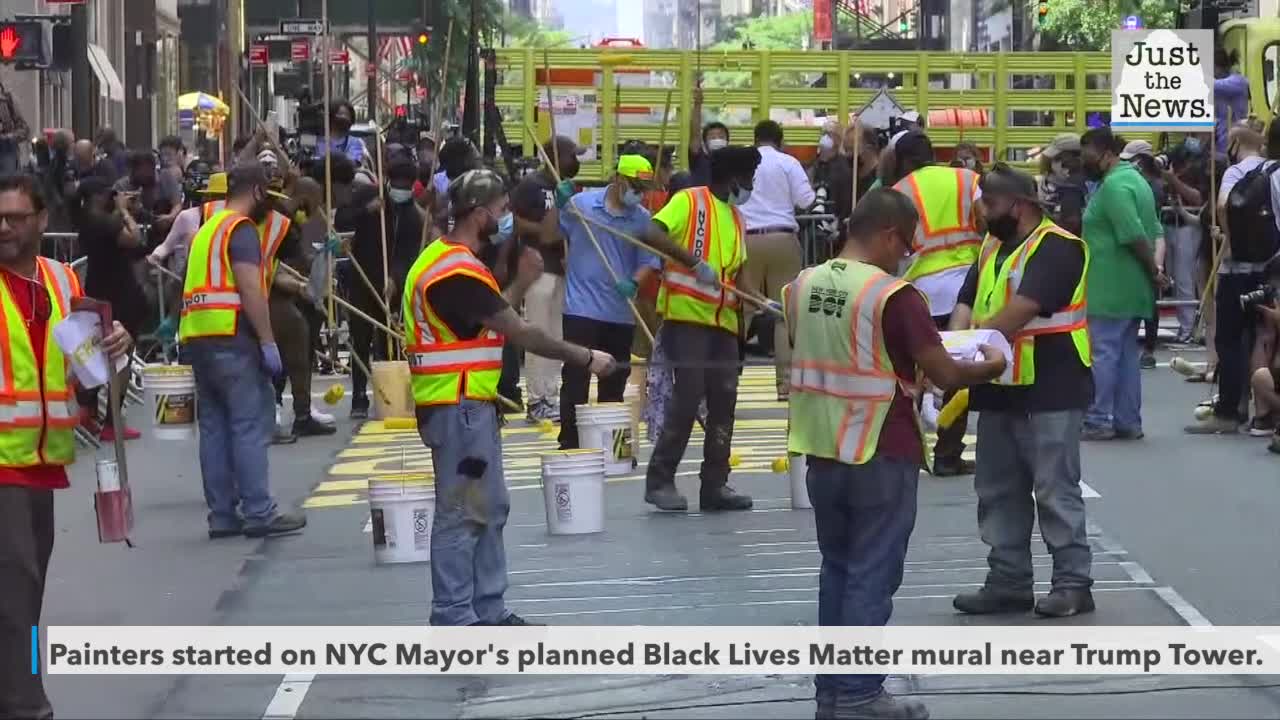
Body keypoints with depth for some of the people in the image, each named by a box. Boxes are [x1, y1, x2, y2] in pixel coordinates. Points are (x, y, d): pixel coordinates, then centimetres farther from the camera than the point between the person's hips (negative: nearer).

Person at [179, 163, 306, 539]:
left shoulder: (207, 229, 22)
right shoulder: (242, 228, -6)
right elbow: (249, 287, -16)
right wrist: (268, 342, -17)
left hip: (196, 336, 9)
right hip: (231, 337, -9)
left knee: (214, 426, 9)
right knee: (251, 424, -7)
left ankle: (222, 515, 9)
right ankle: (259, 513, -9)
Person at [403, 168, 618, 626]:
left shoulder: (446, 259, 14)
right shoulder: (458, 271, -20)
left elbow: (492, 320, 19)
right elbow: (520, 333, -18)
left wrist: (520, 284, 9)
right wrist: (586, 358, -11)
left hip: (470, 404, 11)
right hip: (458, 406, -11)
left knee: (490, 508, 15)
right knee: (462, 513, -6)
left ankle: (489, 611, 20)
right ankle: (453, 621, -2)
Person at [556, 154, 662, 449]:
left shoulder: (643, 219, 3)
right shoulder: (580, 204, -2)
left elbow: (649, 261, 0)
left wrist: (634, 283, -20)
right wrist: (559, 208, -11)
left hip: (621, 314, 3)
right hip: (582, 307, -3)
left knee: (614, 384, 11)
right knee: (575, 379, -5)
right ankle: (569, 444, -3)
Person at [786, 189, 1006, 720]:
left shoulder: (802, 287, 5)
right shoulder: (894, 295, -16)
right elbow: (944, 374, -14)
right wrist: (990, 366, 5)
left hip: (822, 452, 6)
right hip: (880, 457, -6)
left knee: (836, 570, 16)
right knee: (872, 577, 0)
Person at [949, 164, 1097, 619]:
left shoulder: (1057, 248, -15)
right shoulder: (992, 247, 13)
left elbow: (1021, 310, -24)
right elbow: (968, 304, 5)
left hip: (1049, 390, -9)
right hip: (1001, 389, 9)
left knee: (1055, 491, -4)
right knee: (999, 492, 12)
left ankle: (1073, 583, 2)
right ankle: (1008, 583, 18)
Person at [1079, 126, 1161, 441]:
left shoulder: (1114, 186, -16)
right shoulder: (1134, 179, 16)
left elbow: (1135, 236, -22)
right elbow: (1155, 232, 16)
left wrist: (1153, 270, -10)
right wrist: (1155, 267, 6)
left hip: (1110, 286, -10)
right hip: (1132, 286, 10)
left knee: (1102, 351, -5)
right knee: (1126, 353, 12)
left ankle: (1098, 420, -3)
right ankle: (1127, 421, 15)